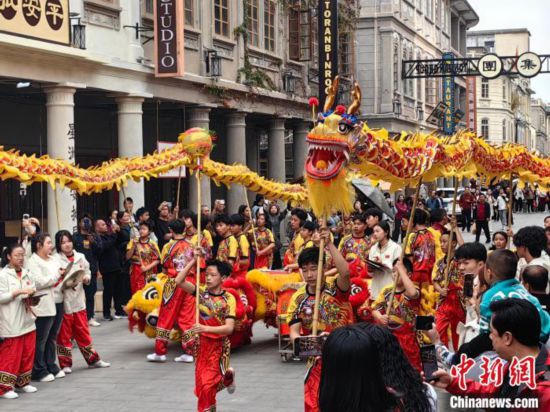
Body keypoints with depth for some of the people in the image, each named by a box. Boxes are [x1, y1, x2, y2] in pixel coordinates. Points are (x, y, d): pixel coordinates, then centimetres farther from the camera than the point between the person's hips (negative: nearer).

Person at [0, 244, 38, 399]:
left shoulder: (27, 274, 11)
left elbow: (33, 291, 21)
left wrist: (32, 296, -1)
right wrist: (19, 292, -20)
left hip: (27, 320, 6)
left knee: (28, 353, 10)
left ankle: (23, 382, 24)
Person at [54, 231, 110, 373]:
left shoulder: (80, 257, 6)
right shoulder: (56, 259, -10)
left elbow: (88, 272, 14)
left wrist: (86, 277, -7)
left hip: (78, 300, 4)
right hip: (63, 301, -4)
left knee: (83, 331, 14)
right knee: (64, 333, 6)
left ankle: (93, 359, 25)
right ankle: (65, 363, 16)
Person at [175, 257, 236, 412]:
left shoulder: (228, 299, -13)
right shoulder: (202, 291, -2)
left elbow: (229, 328, -21)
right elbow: (179, 281, -14)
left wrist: (205, 328, -32)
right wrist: (193, 261, -17)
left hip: (219, 346, -5)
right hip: (202, 343, 5)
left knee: (207, 385, -11)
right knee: (201, 382, 12)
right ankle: (227, 376, 40)